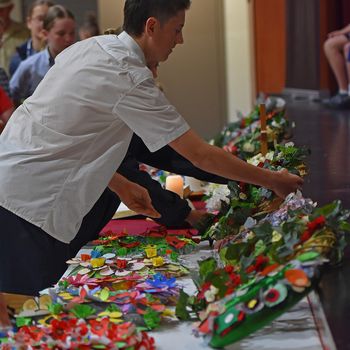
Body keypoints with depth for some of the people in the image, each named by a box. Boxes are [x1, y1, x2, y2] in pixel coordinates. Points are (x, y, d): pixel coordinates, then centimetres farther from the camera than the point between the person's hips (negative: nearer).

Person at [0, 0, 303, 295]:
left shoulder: (91, 46, 8)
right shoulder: (130, 78, -18)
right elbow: (200, 155, -15)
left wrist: (121, 187, 17)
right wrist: (272, 180, -4)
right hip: (28, 199, -9)